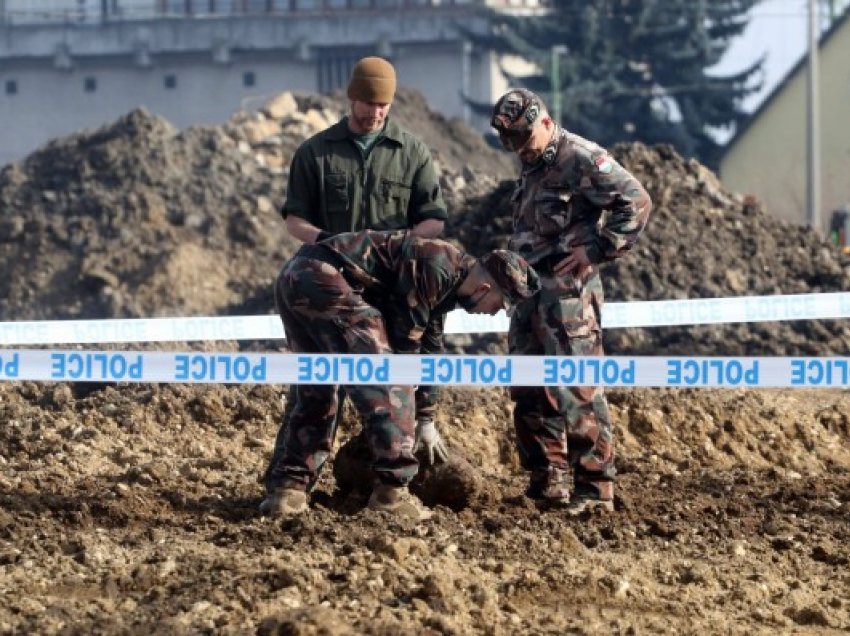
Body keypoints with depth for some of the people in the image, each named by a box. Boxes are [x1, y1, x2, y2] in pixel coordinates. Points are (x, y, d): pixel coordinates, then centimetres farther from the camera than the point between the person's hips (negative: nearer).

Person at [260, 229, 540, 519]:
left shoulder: (446, 287, 21)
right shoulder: (439, 264, -9)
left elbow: (429, 347, 32)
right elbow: (404, 338, -7)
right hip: (322, 277, -11)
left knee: (316, 393, 19)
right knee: (385, 377, -8)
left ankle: (286, 490, 16)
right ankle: (391, 491, -10)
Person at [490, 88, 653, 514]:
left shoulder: (582, 159, -11)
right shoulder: (533, 168, 18)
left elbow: (637, 202, -16)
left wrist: (596, 249, -18)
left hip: (568, 291, -10)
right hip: (531, 289, 10)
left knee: (576, 390, -11)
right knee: (529, 391, 10)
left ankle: (595, 487, -8)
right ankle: (548, 482, 17)